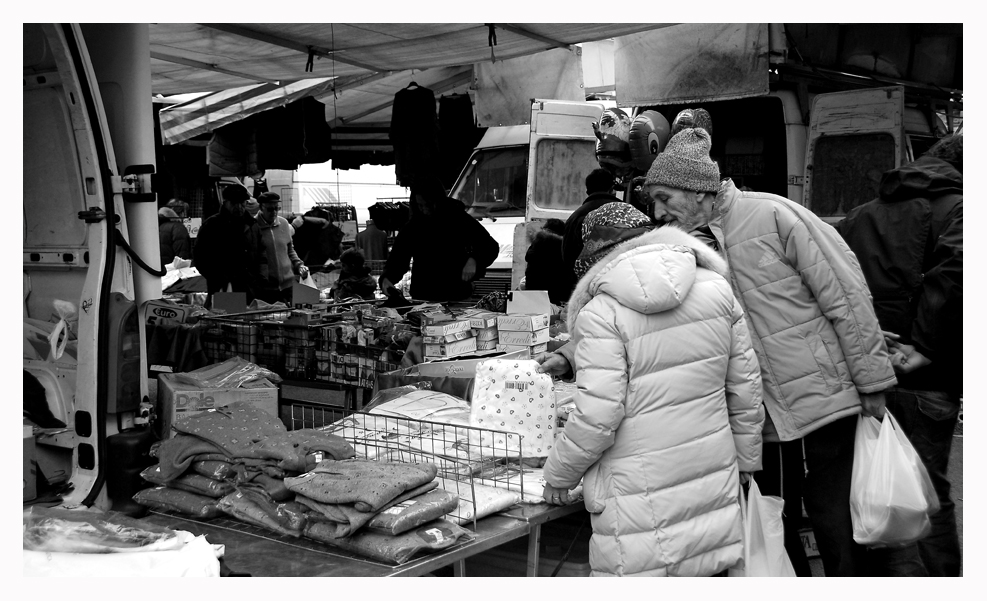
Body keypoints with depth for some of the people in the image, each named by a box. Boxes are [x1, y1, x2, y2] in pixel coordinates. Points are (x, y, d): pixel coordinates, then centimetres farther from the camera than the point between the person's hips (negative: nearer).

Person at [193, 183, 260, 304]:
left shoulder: (252, 225, 14)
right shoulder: (212, 225, 2)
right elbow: (200, 257, -1)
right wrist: (220, 281, -10)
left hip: (248, 291, 4)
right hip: (221, 291, -3)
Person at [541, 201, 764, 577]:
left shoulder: (602, 312, -14)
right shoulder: (716, 288, 2)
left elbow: (597, 416, -17)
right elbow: (745, 387, 8)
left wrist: (557, 474, -1)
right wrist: (746, 459, 21)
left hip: (640, 498, -5)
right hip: (714, 485, 6)